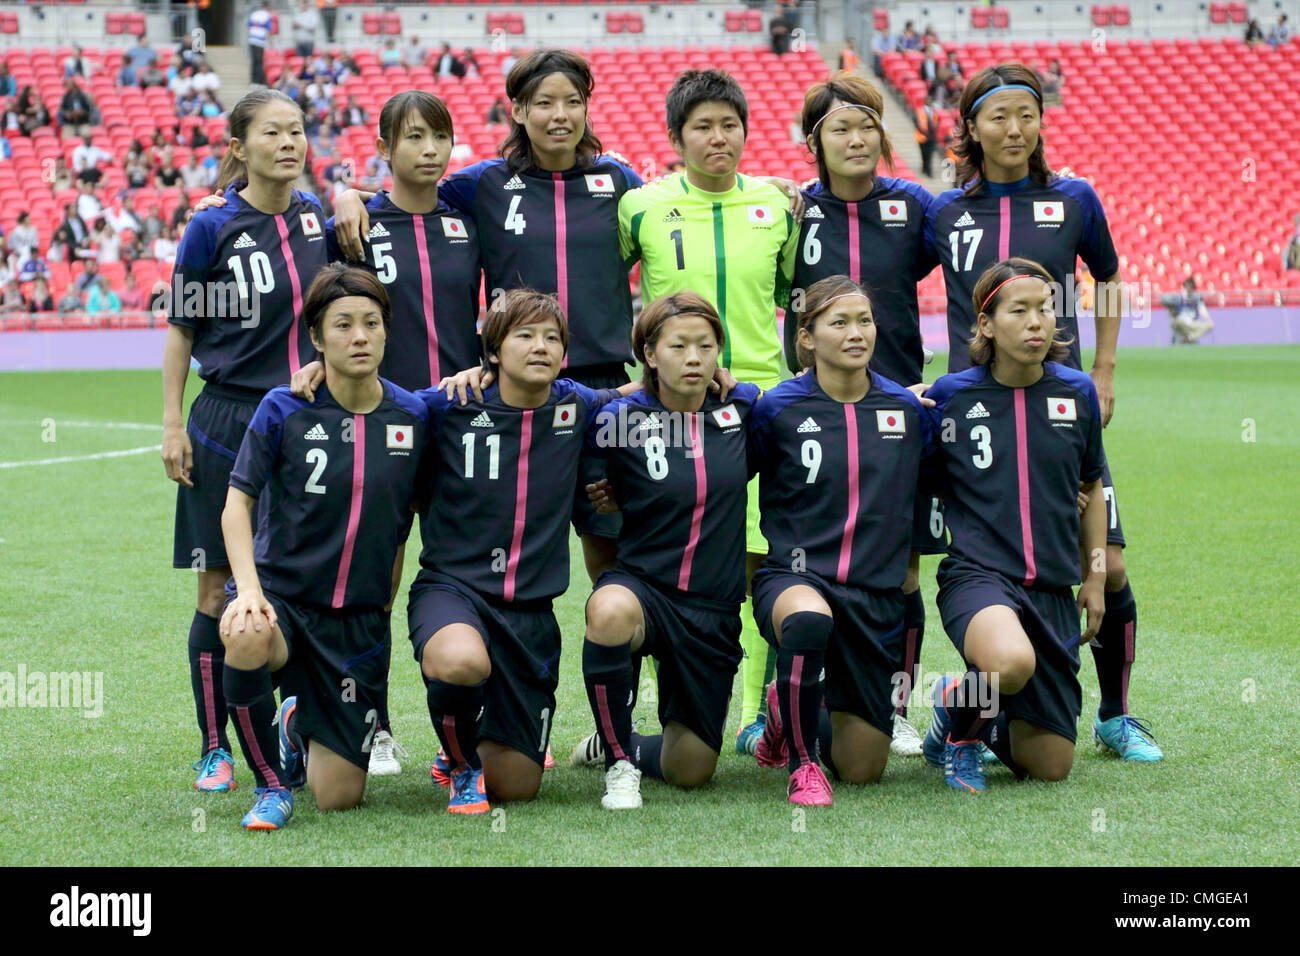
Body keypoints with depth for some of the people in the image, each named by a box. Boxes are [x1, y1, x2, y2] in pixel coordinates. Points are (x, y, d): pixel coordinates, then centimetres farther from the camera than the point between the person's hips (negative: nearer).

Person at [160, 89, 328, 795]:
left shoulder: (319, 218, 6)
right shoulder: (212, 228, -5)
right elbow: (180, 329, 0)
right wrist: (171, 425, -3)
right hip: (229, 425, -3)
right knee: (221, 590, 1)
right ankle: (214, 749, 11)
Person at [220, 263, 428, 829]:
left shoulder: (412, 416, -1)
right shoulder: (283, 410, -8)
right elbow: (237, 505, -6)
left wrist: (383, 603, 10)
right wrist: (248, 587, -21)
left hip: (359, 618, 2)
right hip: (282, 591, -2)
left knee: (339, 799, 0)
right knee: (247, 637, -42)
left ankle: (300, 725, 38)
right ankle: (271, 783, -14)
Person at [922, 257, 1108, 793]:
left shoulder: (1076, 393, 5)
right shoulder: (950, 395, -3)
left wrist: (1095, 576, 17)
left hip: (1053, 589, 4)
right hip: (977, 574, -4)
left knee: (1051, 766, 3)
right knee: (1012, 662, -40)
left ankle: (978, 716, 35)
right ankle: (960, 713, -4)